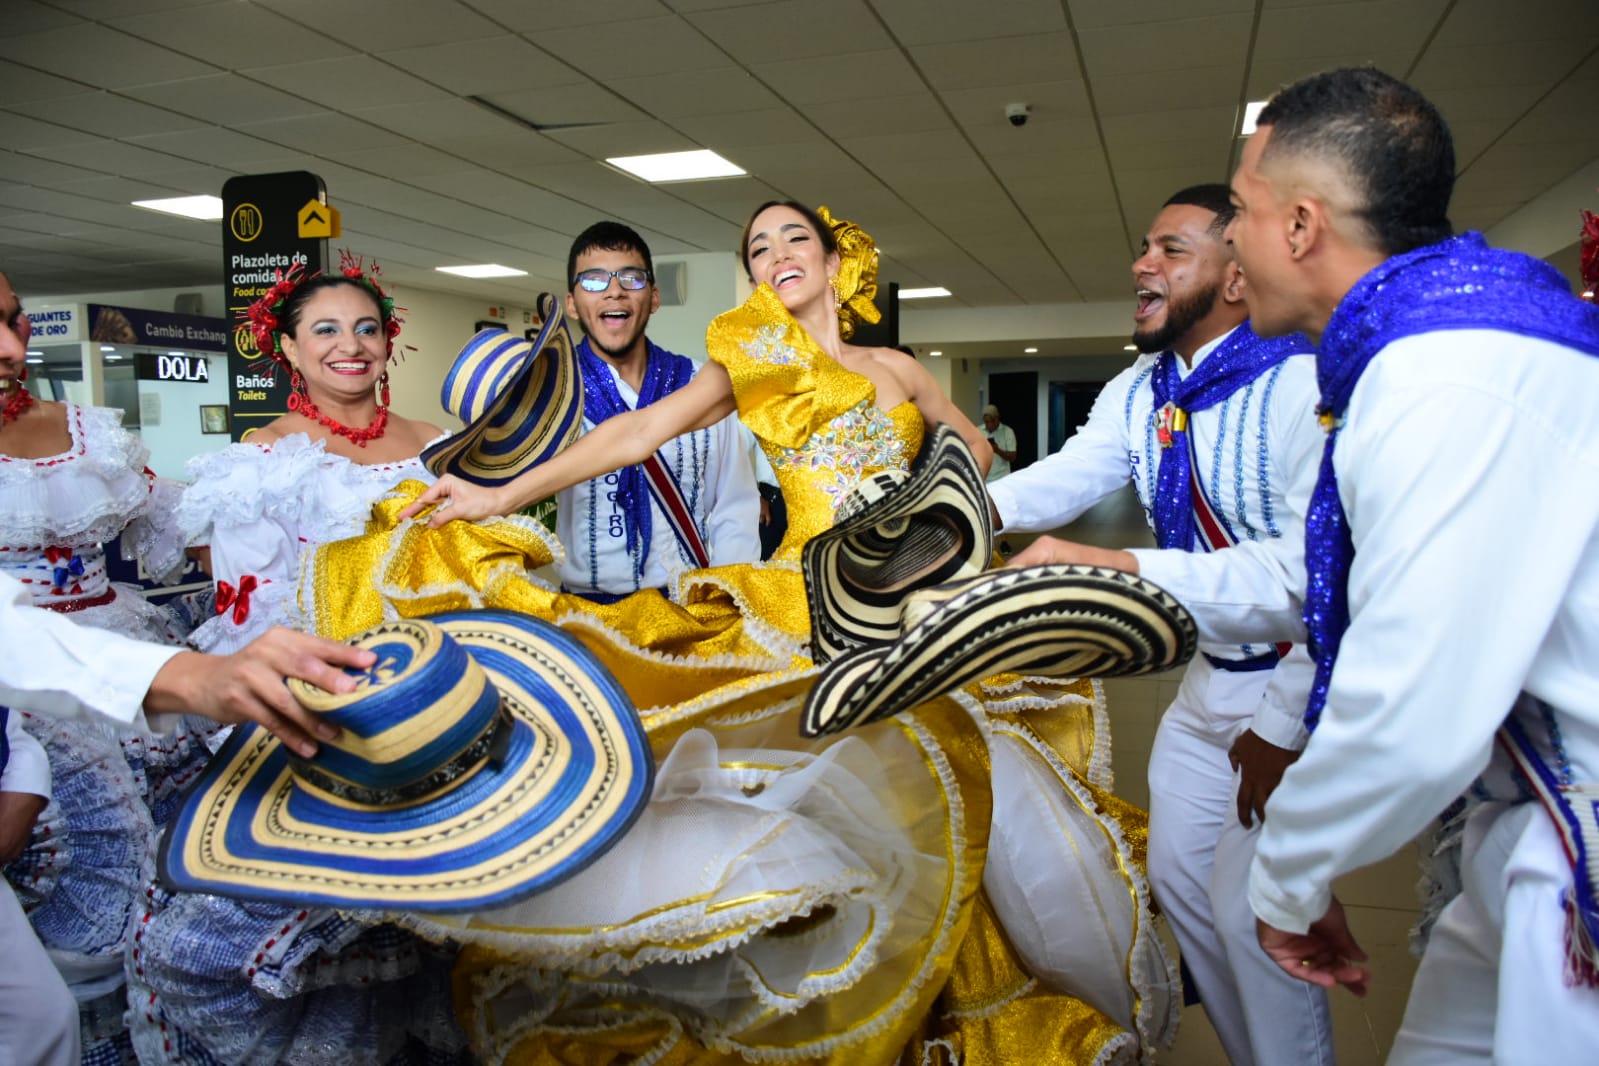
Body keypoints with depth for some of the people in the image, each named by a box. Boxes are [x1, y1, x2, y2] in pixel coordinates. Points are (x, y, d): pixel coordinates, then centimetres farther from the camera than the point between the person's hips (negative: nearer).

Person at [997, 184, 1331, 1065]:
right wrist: (977, 504, -32)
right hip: (1209, 678, 8)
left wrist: (1283, 728, -22)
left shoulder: (1300, 384, -22)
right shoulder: (1136, 394, 4)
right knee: (1177, 875, 16)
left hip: (1301, 684, -8)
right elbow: (1070, 477, -11)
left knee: (1247, 905, -5)